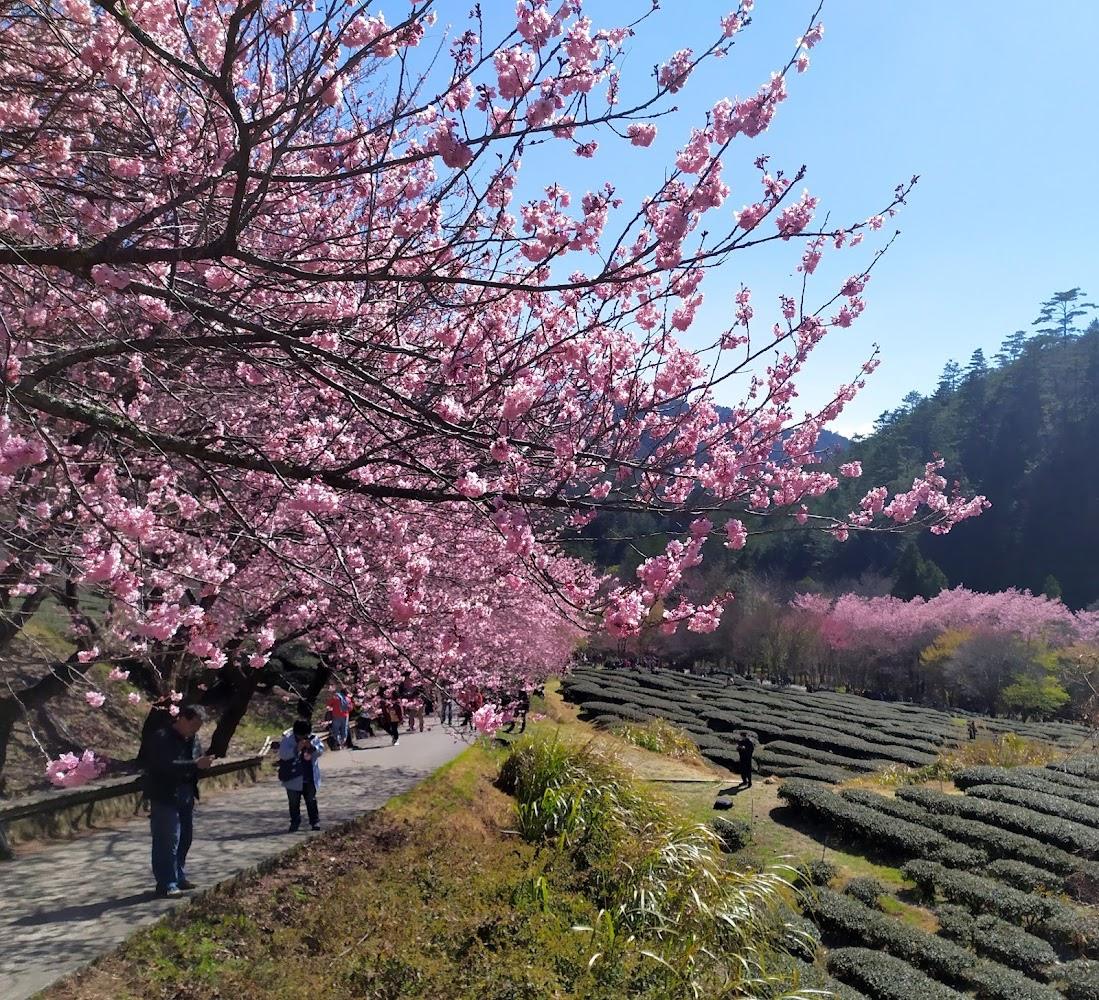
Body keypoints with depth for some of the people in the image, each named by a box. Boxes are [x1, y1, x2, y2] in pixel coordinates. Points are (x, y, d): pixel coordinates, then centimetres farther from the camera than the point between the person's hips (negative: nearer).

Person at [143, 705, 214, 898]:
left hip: (186, 796, 8)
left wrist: (204, 764, 1)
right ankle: (166, 885, -1)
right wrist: (195, 765, -31)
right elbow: (166, 766, -28)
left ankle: (179, 877, 27)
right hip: (165, 797, -8)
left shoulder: (193, 739, 9)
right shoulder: (161, 738, -16)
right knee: (168, 842, -7)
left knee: (185, 838, 15)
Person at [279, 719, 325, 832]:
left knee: (311, 800, 11)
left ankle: (315, 822, 20)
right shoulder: (288, 739, -13)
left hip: (310, 779, 2)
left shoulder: (313, 738, -2)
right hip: (293, 779, -2)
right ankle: (295, 823, 18)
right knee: (294, 802, 6)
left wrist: (312, 747, -23)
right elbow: (282, 754, -22)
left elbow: (321, 750, -3)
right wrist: (297, 749, -32)